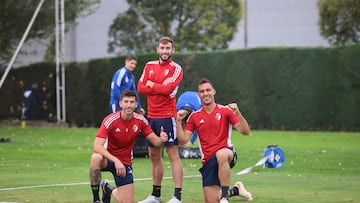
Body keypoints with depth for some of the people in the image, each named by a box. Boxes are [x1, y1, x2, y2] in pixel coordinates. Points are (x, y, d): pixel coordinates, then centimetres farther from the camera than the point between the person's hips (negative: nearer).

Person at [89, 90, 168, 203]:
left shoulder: (141, 120, -8)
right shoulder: (110, 120, -21)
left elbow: (155, 142, -3)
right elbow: (97, 146, -30)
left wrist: (161, 139, -28)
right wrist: (116, 161, -42)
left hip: (125, 163, 4)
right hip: (109, 159, -4)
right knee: (96, 157, -40)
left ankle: (111, 191, 34)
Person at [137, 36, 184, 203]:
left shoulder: (176, 68, -5)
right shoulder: (150, 66, 12)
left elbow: (167, 89, -18)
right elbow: (140, 88, 2)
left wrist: (151, 84, -4)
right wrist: (160, 87, -9)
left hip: (167, 116, -7)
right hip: (151, 116, 7)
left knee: (173, 154, -8)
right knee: (154, 155, 14)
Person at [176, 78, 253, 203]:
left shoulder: (225, 111, 1)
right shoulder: (194, 116, 9)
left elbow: (245, 131, -6)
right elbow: (183, 140, 5)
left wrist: (238, 113, -21)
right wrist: (179, 121, -6)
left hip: (226, 153, -4)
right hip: (208, 160, 4)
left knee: (221, 154, -43)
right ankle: (235, 190, 32)